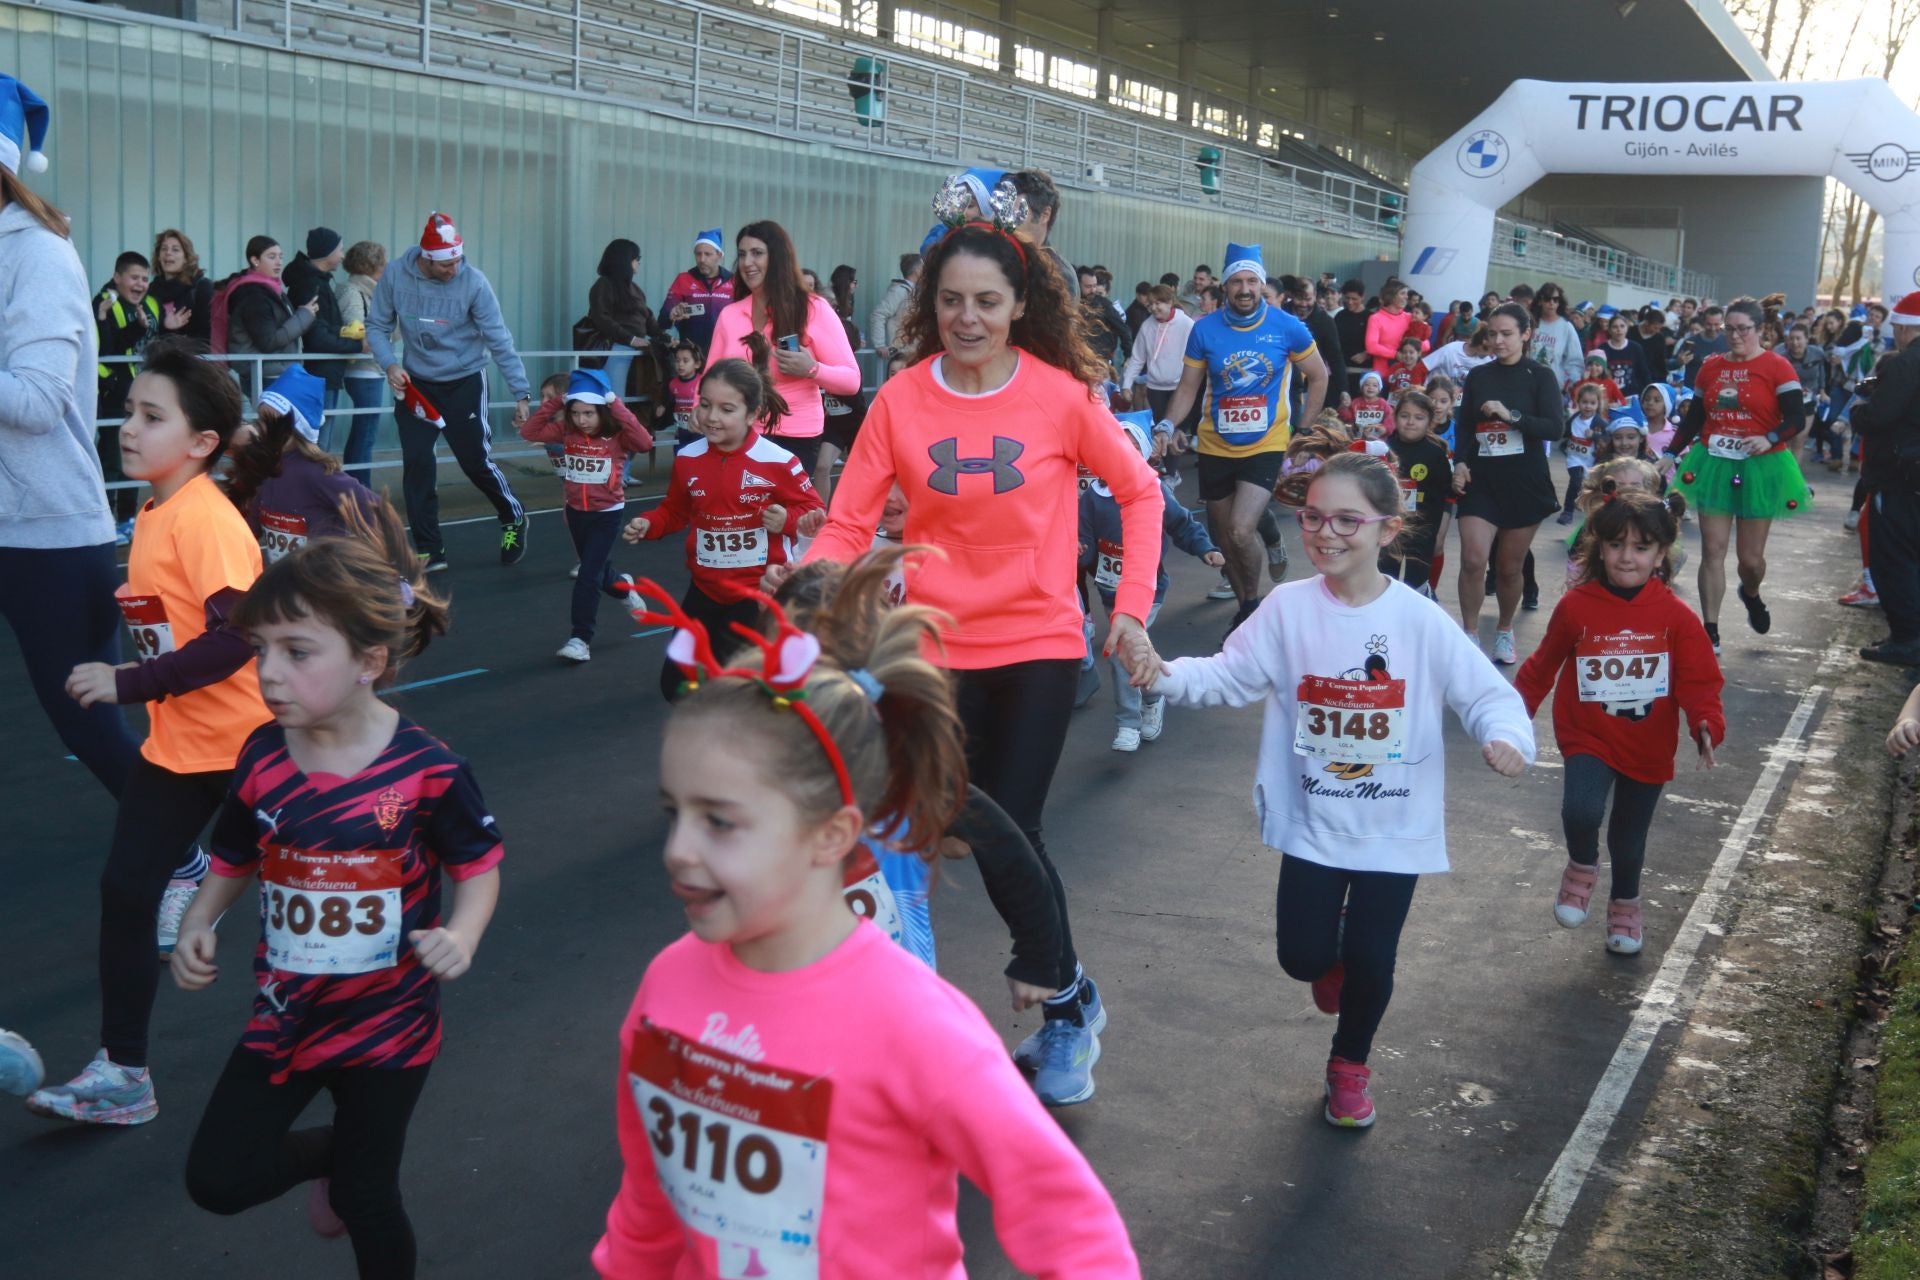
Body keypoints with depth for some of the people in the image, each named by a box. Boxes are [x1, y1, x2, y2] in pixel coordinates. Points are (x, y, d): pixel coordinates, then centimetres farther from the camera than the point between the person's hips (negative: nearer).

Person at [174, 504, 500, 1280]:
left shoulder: (427, 770, -20)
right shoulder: (262, 759, -8)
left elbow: (479, 866, -8)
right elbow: (235, 862, 7)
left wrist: (461, 935, -27)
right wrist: (199, 924, -11)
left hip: (390, 1019, -3)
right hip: (287, 1013, 4)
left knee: (366, 1201, 9)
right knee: (217, 1181, 1)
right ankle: (331, 1153, 32)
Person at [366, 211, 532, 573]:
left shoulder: (473, 282, -18)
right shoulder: (395, 277, -12)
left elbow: (499, 341, -15)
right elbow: (377, 326, 0)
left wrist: (521, 393, -16)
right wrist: (390, 364, -18)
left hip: (464, 383, -2)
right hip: (416, 383, 2)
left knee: (477, 461, 0)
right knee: (417, 466, -2)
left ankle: (514, 519, 29)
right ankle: (430, 552, 10)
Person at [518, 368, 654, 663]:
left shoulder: (617, 435, -17)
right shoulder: (567, 431, -5)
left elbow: (645, 443, -36)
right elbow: (529, 432, -9)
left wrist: (617, 407, -34)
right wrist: (554, 404, -16)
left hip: (607, 514, -5)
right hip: (576, 512, 5)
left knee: (589, 576, -10)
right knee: (598, 571, 22)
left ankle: (580, 639, -4)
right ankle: (623, 590, 54)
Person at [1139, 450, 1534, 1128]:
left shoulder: (1421, 621, -12)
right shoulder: (1288, 609, -8)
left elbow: (1488, 695, -10)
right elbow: (1227, 676, -7)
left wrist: (1506, 735, -31)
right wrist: (1167, 674, -25)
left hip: (1395, 826, -1)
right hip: (1312, 822, 1)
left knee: (1370, 959, 5)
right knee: (1303, 955, 3)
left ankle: (1350, 1065, 37)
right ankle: (1333, 967, 45)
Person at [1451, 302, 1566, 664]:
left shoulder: (1540, 376, -1)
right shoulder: (1478, 376, 8)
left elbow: (1556, 428, -11)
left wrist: (1511, 415, -21)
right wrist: (1460, 463, -4)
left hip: (1525, 483, -1)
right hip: (1481, 480, 2)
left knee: (1510, 566, 7)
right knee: (1473, 559, -15)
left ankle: (1504, 630, 29)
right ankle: (1469, 634, -4)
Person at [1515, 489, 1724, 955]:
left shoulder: (1677, 617, -11)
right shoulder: (1575, 607, -10)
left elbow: (1699, 683, -11)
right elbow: (1542, 667, 4)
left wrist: (1707, 726, -29)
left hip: (1648, 750, 1)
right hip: (1589, 739, -1)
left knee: (1629, 838, 14)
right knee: (1581, 811, -26)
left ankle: (1625, 904, 44)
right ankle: (1582, 865, 9)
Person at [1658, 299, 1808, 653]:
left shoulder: (1777, 367, -6)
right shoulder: (1711, 366, 6)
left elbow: (1797, 418, -10)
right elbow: (1693, 418, 14)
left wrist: (1770, 439, -27)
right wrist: (1670, 454, 7)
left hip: (1759, 468, -3)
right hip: (1714, 465, 3)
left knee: (1750, 556, 5)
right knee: (1713, 551, -1)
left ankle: (1751, 595, 41)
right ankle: (1711, 632, 3)